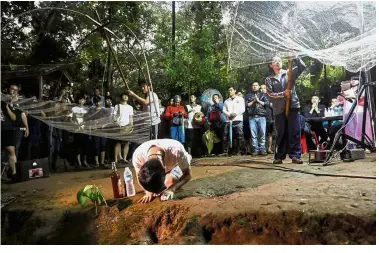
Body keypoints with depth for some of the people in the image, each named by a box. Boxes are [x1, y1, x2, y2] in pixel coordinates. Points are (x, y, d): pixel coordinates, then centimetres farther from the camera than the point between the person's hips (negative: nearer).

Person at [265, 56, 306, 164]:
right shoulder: (269, 79, 11)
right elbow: (270, 94, -1)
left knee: (295, 132, -2)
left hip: (293, 106, 0)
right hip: (279, 109, 0)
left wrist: (295, 58, -11)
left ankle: (295, 155, 4)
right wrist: (283, 94, -12)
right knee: (281, 134, 3)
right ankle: (279, 156, 11)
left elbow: (302, 67, 2)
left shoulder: (289, 73, 13)